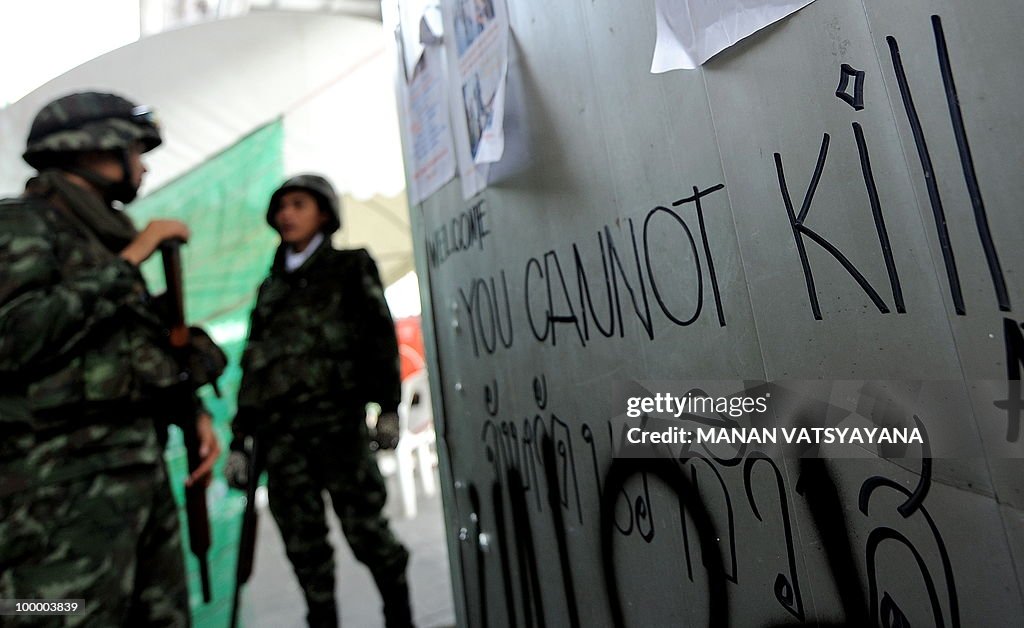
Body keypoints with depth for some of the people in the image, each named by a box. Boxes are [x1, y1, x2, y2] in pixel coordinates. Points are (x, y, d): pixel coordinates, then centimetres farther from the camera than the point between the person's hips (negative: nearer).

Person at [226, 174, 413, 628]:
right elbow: (252, 365, 20)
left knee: (362, 525, -5)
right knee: (302, 540, 3)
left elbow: (379, 335, 2)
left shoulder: (350, 267, 13)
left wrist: (388, 406, -10)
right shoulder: (270, 286, 23)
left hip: (336, 413, -4)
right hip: (278, 425, 4)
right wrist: (239, 440, 14)